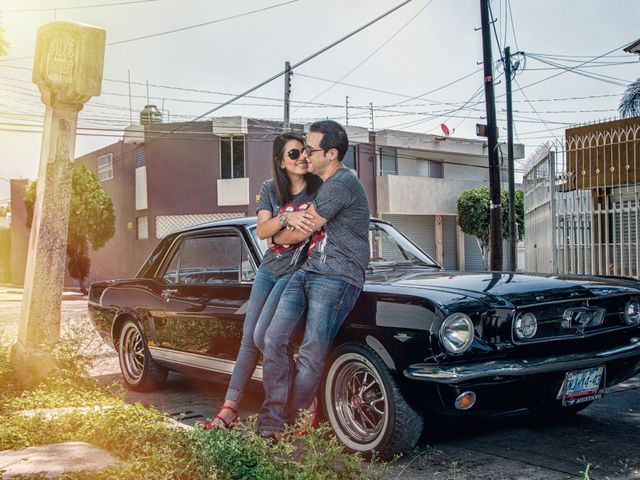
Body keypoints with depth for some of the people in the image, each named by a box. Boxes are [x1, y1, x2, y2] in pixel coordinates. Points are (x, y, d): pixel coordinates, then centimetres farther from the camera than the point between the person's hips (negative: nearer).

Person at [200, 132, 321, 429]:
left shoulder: (319, 188, -5)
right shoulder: (270, 189, 3)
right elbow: (261, 231, -6)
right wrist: (287, 218, -26)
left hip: (297, 271, -4)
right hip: (268, 270, 4)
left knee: (262, 336, -14)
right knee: (248, 339, 4)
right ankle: (230, 407, 10)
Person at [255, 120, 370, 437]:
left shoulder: (342, 183, -12)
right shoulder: (325, 184, 21)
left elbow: (300, 233, -8)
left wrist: (276, 238, 11)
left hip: (338, 277, -9)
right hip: (308, 271, 9)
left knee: (311, 356, -12)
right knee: (275, 339, -5)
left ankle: (289, 427, -1)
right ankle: (272, 420, -4)